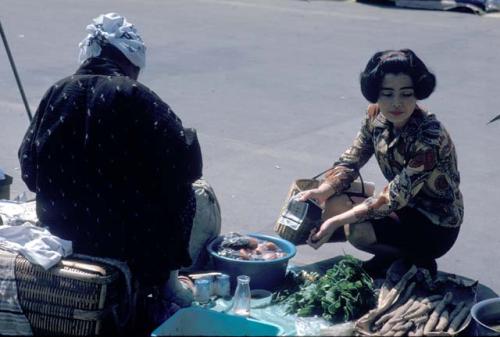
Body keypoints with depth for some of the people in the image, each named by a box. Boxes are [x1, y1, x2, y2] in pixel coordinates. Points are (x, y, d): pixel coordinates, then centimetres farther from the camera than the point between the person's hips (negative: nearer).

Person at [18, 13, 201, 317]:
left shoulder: (57, 93, 0)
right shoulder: (136, 98, -13)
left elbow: (28, 166, 7)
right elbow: (188, 166, -12)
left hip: (59, 227, 5)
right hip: (123, 235, -5)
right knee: (183, 193, 20)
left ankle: (157, 278, 33)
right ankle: (163, 280, 26)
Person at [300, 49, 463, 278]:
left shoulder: (429, 137, -30)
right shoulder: (376, 116, -9)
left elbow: (394, 198, -29)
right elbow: (350, 161, -3)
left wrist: (337, 221, -33)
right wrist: (322, 191, -22)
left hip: (437, 226, -7)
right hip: (405, 207, 7)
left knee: (357, 230, -28)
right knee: (331, 203, -10)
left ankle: (418, 260, -1)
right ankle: (390, 258, 6)